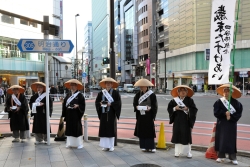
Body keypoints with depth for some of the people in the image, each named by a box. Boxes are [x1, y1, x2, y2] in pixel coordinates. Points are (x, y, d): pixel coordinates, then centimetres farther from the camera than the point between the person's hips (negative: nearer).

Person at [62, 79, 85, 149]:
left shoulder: (79, 95, -6)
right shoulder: (68, 94, 10)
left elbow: (82, 105, -7)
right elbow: (65, 104, 11)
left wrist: (78, 106, -25)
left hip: (76, 115, -5)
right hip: (69, 115, 5)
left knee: (77, 128, -1)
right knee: (69, 128, 10)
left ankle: (79, 144, 9)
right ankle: (70, 143, 20)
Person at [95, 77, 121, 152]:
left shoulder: (115, 92, -1)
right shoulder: (101, 93, 8)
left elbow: (118, 102, -5)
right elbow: (97, 102, 10)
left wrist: (111, 104, -17)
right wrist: (100, 103, -10)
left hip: (111, 113, -3)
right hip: (103, 113, 3)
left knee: (111, 128, 1)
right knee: (104, 129, 3)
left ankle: (111, 146, 10)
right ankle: (105, 145, 12)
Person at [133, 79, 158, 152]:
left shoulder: (152, 95, -8)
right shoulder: (138, 94, 4)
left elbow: (155, 106, -5)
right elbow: (135, 103, 9)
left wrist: (150, 108, -23)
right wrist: (136, 107, -10)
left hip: (148, 116, -4)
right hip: (140, 115, 4)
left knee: (150, 131, 0)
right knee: (141, 131, 6)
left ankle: (151, 147, 9)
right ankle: (144, 146, 17)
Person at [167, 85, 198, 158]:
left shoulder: (190, 100, -1)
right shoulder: (174, 100, 4)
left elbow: (194, 110, -4)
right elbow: (169, 108, 4)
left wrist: (188, 109, -19)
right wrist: (175, 108, -13)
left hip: (186, 121, -2)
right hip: (177, 120, 2)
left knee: (186, 136, 1)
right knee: (177, 135, 5)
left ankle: (188, 152, 12)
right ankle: (177, 152, 15)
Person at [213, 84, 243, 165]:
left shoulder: (235, 102, -1)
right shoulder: (219, 102, -1)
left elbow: (239, 113, -5)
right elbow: (216, 112, -7)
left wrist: (231, 117, -16)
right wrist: (225, 113, -20)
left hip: (231, 124, 0)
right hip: (221, 124, 0)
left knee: (232, 140, 4)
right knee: (221, 139, 4)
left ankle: (233, 158, 12)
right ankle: (221, 156, 15)